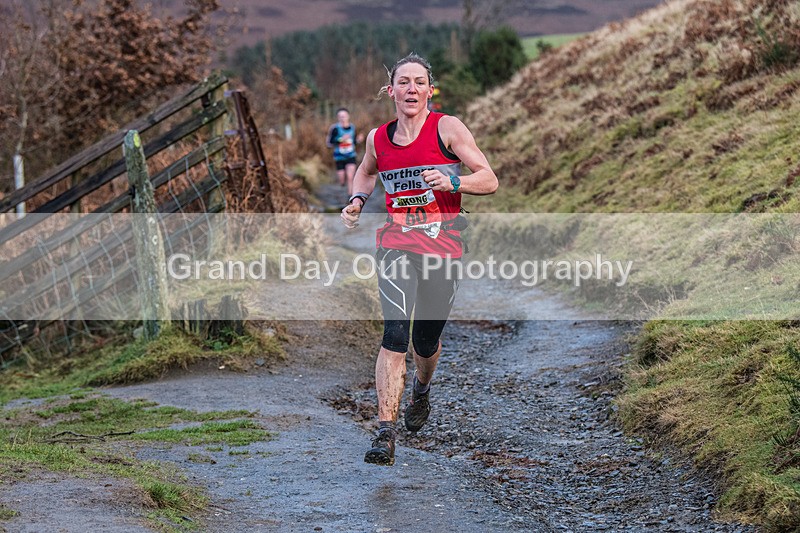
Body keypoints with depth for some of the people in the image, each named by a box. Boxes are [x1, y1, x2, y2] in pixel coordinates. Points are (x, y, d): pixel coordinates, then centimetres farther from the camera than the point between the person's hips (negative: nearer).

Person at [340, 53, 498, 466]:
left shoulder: (447, 128, -5)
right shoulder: (378, 138, 5)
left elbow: (489, 180, -6)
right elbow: (366, 172, 28)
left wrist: (452, 182, -24)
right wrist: (358, 200, 8)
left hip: (443, 247, -1)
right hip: (396, 243, 1)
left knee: (426, 341, 10)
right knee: (395, 334, -17)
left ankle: (421, 390, 47)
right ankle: (385, 433, -18)